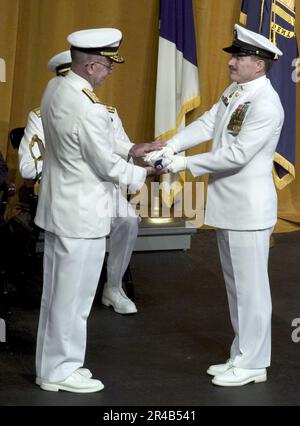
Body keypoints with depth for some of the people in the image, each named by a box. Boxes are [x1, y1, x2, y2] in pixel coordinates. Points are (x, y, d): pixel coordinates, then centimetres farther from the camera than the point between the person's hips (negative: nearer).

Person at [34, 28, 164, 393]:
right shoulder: (87, 108, -26)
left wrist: (129, 150, 10)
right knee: (73, 297, 3)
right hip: (81, 216, -10)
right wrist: (143, 173, 0)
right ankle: (61, 370, 15)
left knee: (56, 291, 18)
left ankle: (50, 363, 29)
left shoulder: (55, 88, 3)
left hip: (58, 209, 10)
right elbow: (108, 167, -17)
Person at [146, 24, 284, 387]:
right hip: (228, 206, 10)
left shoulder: (266, 105, -19)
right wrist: (170, 147, -8)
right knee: (235, 285, 17)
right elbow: (206, 125, 6)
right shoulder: (234, 91, 10)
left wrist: (187, 164, -17)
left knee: (250, 286, -1)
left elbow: (237, 154, -22)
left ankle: (252, 364, 9)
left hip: (249, 207, -10)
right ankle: (242, 356, 28)